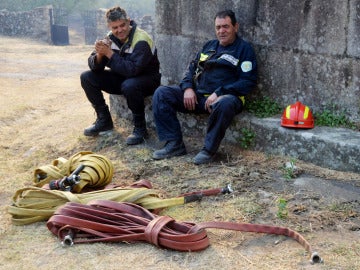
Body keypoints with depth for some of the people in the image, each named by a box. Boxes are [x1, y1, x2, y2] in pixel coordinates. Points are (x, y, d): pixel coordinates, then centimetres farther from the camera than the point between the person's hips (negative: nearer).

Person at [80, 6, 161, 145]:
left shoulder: (141, 40, -24)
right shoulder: (110, 38, -5)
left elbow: (132, 70, -35)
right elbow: (94, 68, -6)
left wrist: (109, 53, -31)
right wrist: (99, 55, -28)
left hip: (146, 79, -7)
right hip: (122, 78, 7)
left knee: (129, 86, -40)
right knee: (86, 77, -6)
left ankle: (140, 128, -18)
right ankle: (104, 120, 6)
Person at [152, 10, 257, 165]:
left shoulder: (244, 49, 3)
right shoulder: (209, 46, 22)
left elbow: (248, 82, -8)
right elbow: (192, 68, 22)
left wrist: (219, 93, -18)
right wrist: (188, 88, -1)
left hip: (224, 96, -6)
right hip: (197, 95, 6)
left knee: (225, 104, -42)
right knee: (161, 93, -9)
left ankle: (209, 150, -24)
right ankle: (174, 144, -11)